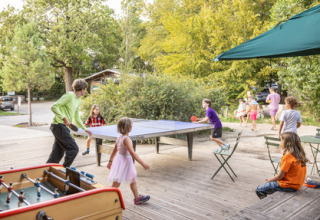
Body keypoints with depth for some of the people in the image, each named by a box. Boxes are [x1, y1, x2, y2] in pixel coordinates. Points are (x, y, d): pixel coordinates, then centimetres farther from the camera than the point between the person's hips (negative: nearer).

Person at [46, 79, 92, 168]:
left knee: (58, 153, 12)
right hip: (59, 126, -9)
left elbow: (77, 118, 26)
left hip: (64, 127, 9)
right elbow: (54, 106, -17)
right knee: (73, 149, -10)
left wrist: (85, 129, 27)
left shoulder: (78, 100, 18)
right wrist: (64, 118, -26)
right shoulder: (69, 95, -11)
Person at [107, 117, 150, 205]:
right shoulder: (126, 139, -23)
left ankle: (137, 198, 33)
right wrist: (143, 163, -28)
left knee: (133, 180, 20)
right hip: (124, 162, -10)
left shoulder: (119, 138, 4)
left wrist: (110, 161, 23)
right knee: (116, 184, -1)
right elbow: (132, 153, -29)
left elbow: (114, 150, 13)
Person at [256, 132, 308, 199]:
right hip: (297, 184, 9)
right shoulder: (300, 154, 4)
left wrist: (270, 180, 3)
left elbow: (280, 176, -14)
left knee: (259, 190, -6)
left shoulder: (287, 157, -21)